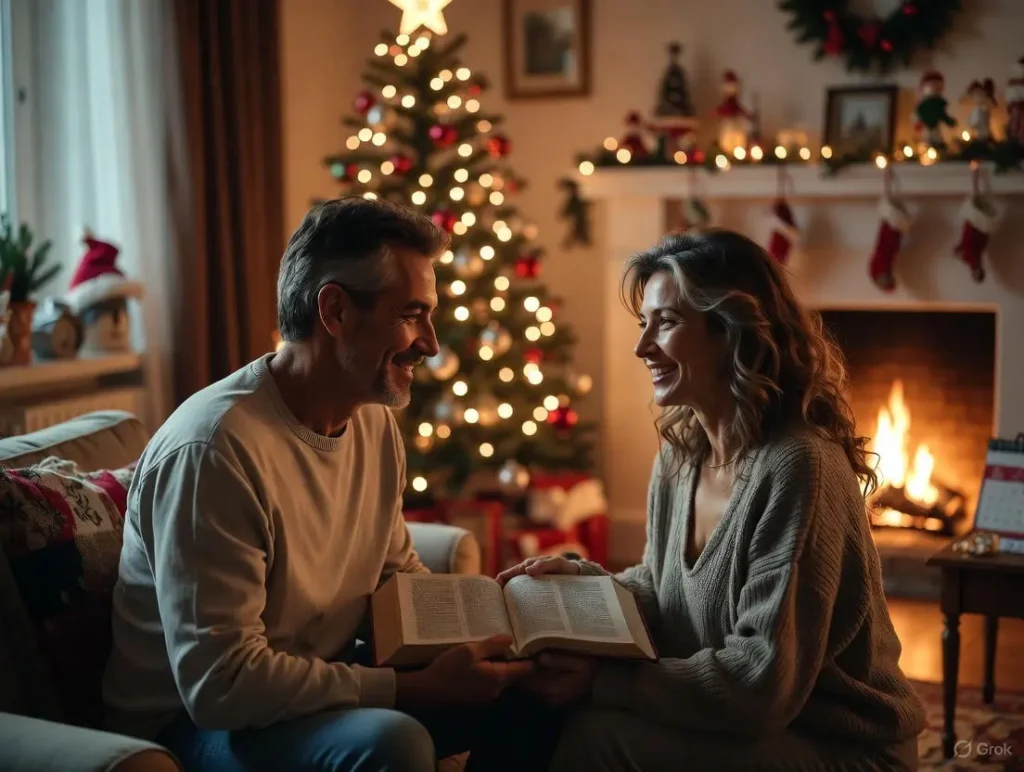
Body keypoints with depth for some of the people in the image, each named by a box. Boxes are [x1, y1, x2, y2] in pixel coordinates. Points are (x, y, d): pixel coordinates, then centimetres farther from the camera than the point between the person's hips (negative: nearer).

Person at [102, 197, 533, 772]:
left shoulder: (376, 421, 0)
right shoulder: (216, 448, -27)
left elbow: (398, 572, 11)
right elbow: (221, 684, -29)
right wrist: (421, 688, -28)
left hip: (322, 687, 8)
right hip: (197, 720, -8)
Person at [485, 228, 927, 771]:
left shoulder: (795, 466, -24)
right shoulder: (681, 452, 3)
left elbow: (765, 681, -26)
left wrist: (602, 683, -26)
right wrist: (585, 579, -3)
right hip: (731, 721, 7)